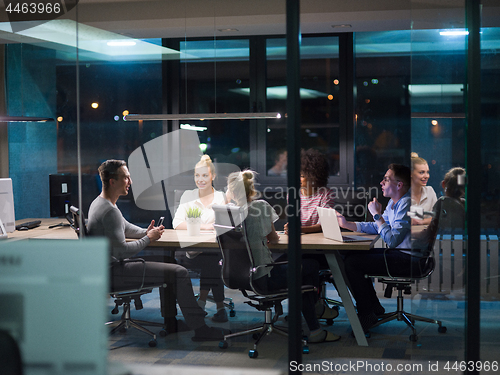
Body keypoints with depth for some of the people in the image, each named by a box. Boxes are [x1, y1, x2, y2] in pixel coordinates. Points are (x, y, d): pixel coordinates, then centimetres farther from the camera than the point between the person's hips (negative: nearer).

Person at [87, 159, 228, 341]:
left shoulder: (100, 203, 13)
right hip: (115, 271, -11)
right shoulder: (110, 211, -22)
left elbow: (125, 227, 26)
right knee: (180, 272, -13)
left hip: (110, 266, 11)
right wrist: (148, 238, -13)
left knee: (169, 265, 24)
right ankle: (200, 329, -9)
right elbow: (122, 251, -26)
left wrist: (145, 232, 7)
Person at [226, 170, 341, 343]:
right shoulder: (261, 206, -13)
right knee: (312, 265, 13)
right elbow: (273, 238, 1)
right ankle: (316, 307, 36)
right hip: (262, 278, -7)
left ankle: (315, 330, 27)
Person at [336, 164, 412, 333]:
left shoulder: (406, 204, -20)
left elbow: (392, 240, -26)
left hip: (406, 258, -11)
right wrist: (347, 224, 14)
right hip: (396, 252, 11)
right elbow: (376, 227, 22)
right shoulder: (394, 202, 12)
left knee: (352, 263, -16)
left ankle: (366, 315, -3)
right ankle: (374, 307, 19)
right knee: (351, 254, 15)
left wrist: (377, 215, -17)